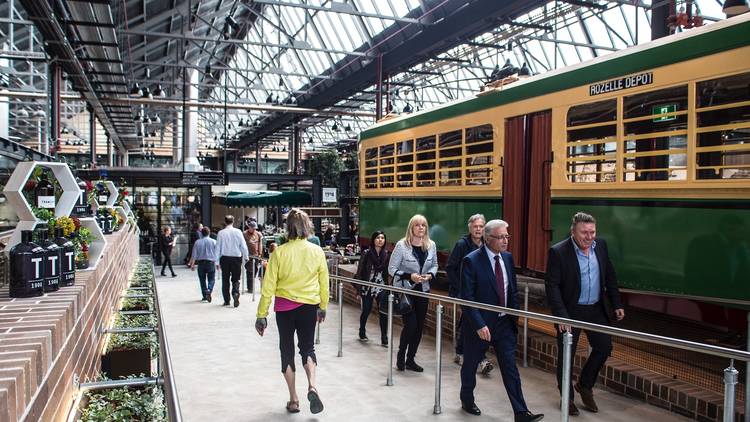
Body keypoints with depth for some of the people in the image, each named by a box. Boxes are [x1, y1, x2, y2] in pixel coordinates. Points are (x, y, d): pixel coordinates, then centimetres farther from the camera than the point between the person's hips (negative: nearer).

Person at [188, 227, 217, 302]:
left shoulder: (197, 242, 1)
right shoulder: (213, 241, -1)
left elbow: (194, 255, 0)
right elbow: (217, 253, -2)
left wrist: (192, 264, 7)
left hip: (201, 262, 1)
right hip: (211, 262, -1)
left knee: (202, 280, 12)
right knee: (211, 279, 4)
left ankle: (205, 296, 15)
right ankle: (209, 290, -23)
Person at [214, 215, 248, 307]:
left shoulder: (221, 233, -4)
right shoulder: (238, 232, -4)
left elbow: (218, 247, -2)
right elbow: (243, 246, -4)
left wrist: (217, 260, 5)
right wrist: (245, 258, 8)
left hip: (225, 258, 0)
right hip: (236, 258, 0)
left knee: (225, 279, 11)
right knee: (235, 279, 8)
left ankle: (226, 300, 14)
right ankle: (236, 293, -17)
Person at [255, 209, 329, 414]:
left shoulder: (279, 252, -12)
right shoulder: (317, 252, -6)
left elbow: (268, 286, -9)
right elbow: (324, 284, 2)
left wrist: (262, 314, -1)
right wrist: (323, 307, 17)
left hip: (284, 306, -1)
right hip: (309, 306, 1)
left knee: (287, 349, 13)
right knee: (307, 347, 16)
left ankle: (293, 399, 18)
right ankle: (312, 386, -8)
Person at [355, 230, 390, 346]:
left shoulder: (386, 254, 2)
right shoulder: (367, 253, -8)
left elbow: (388, 271, 8)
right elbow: (360, 271, -7)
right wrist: (359, 288, -9)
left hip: (381, 287, 2)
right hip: (367, 287, -2)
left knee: (384, 312, -4)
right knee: (366, 310, 10)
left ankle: (384, 339, 4)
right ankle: (362, 333, 33)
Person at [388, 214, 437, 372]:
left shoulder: (431, 245, 2)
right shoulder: (401, 245, -12)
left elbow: (434, 265, 16)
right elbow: (392, 269, -10)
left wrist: (430, 275, -6)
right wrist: (410, 276, -21)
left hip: (422, 290, 5)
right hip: (405, 290, -5)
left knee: (419, 326, 7)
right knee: (410, 324, -11)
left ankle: (410, 359, 23)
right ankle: (401, 355, 15)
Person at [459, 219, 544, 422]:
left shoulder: (508, 257, 3)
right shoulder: (471, 261, -17)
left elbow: (513, 290, 13)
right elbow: (467, 297, -18)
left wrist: (514, 316, 7)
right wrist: (479, 325, -22)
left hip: (504, 323, 5)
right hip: (480, 324, -4)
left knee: (510, 368, 3)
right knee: (470, 365, 14)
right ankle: (467, 400, 36)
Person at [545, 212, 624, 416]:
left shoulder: (601, 245, -1)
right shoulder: (558, 252, -18)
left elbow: (609, 276, 9)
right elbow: (552, 286, -19)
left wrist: (617, 304, 6)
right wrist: (561, 316, -24)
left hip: (596, 309, 5)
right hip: (570, 311, -5)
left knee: (604, 346, 10)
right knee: (566, 354, 6)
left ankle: (584, 385, 33)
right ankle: (567, 397, 26)